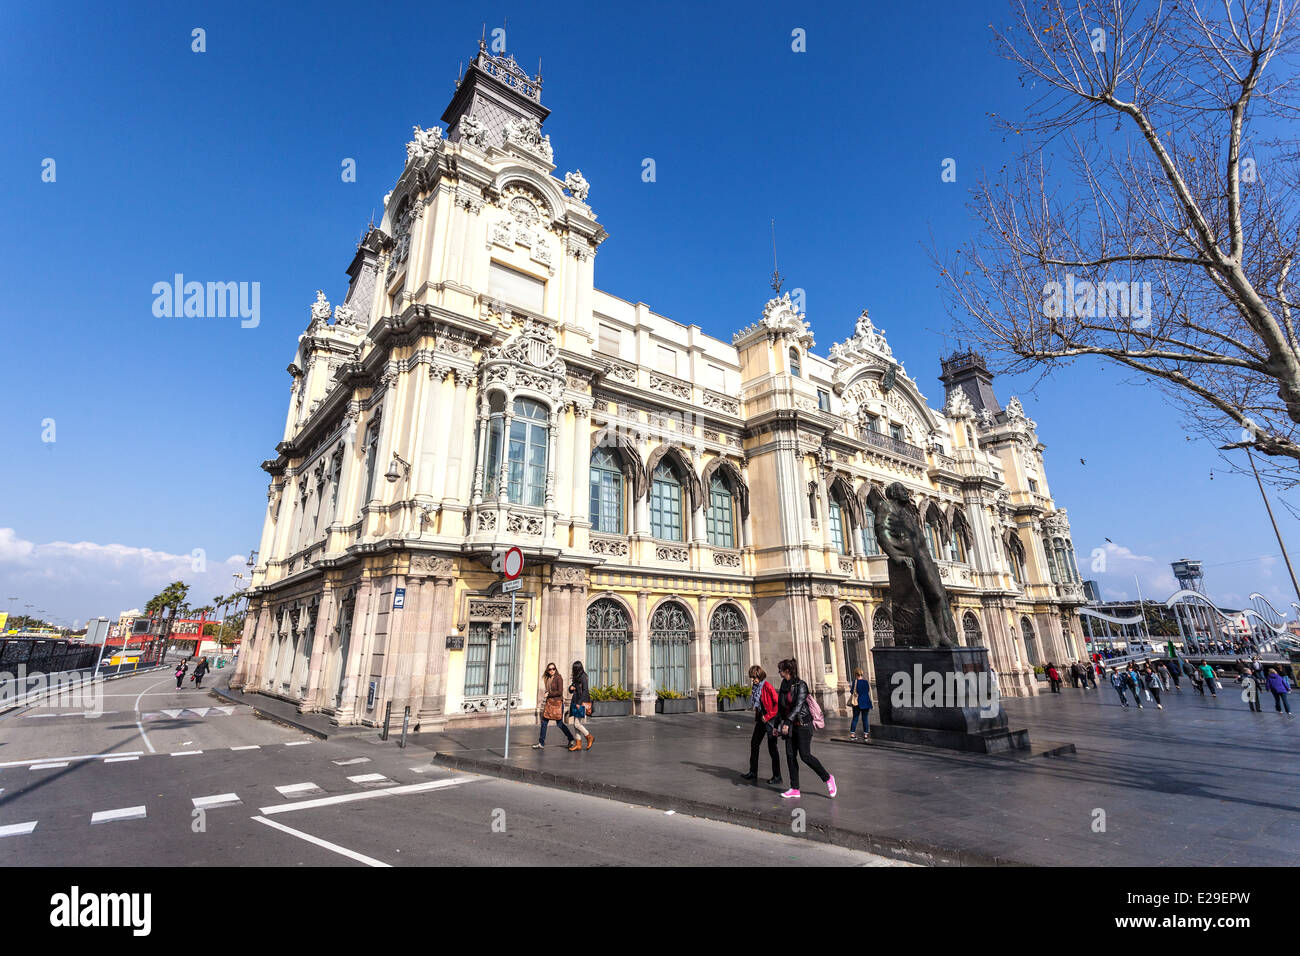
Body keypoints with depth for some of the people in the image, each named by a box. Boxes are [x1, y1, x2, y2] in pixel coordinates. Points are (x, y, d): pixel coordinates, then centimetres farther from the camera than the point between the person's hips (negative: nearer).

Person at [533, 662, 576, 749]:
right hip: (549, 703, 7)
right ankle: (541, 743, 11)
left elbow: (560, 692, -16)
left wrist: (549, 694, -11)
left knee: (559, 724, 0)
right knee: (544, 722, 2)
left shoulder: (558, 678, -10)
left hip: (557, 703, -7)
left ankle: (571, 740, 16)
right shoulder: (547, 679, 10)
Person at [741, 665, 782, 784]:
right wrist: (757, 717, 11)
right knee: (754, 743, 11)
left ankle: (777, 777, 11)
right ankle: (753, 772, 22)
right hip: (761, 719, 9)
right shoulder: (755, 687, 8)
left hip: (770, 720, -9)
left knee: (772, 748, -1)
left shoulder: (767, 687, -18)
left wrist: (768, 716, -18)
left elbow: (778, 703, -22)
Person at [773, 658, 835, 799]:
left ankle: (828, 778, 13)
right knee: (790, 756, 4)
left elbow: (798, 705, -22)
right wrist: (778, 725, 13)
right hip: (790, 726, 7)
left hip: (803, 725, -7)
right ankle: (795, 789, 13)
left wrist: (787, 722, -27)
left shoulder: (800, 685, -13)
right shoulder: (784, 686, 9)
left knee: (805, 755, -8)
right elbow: (780, 707, 14)